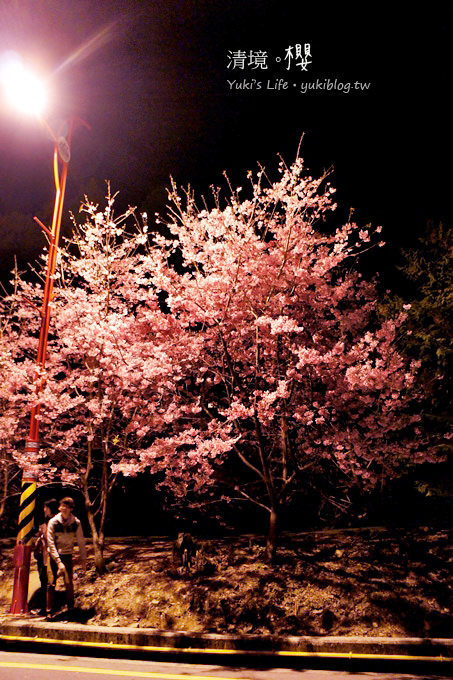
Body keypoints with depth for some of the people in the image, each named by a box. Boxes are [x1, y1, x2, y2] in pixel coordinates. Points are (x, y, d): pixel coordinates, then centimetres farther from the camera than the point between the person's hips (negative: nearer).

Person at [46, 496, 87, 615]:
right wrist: (58, 562, -20)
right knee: (51, 584, -5)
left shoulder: (76, 523, -7)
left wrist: (83, 559, 5)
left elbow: (81, 542, 3)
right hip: (54, 556, -1)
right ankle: (50, 612, 8)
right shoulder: (53, 522, -12)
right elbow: (51, 544, -13)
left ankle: (71, 608, 22)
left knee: (69, 583, 3)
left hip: (67, 556, 1)